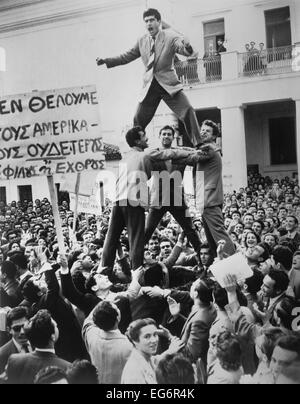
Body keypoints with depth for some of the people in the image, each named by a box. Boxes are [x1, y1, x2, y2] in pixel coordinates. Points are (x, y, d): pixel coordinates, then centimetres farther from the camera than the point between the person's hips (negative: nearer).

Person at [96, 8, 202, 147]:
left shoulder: (170, 37, -5)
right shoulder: (142, 41, 8)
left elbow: (188, 52, -16)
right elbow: (127, 56, 18)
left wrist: (186, 47, -41)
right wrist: (106, 61, 12)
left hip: (168, 83, -4)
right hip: (150, 86, 4)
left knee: (187, 111, -18)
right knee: (138, 120, 5)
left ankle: (198, 145, -10)